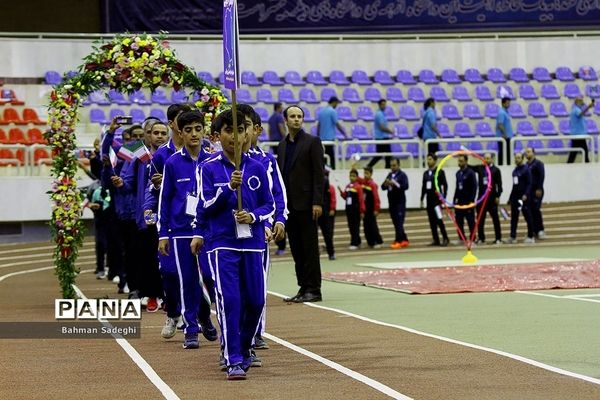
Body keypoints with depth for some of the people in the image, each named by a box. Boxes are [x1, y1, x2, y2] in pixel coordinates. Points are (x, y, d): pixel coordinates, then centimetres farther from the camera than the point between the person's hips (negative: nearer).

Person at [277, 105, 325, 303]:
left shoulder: (312, 142, -3)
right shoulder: (282, 145, 15)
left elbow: (319, 174, -8)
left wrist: (317, 202, -15)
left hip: (306, 204, -6)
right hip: (289, 205, 6)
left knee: (309, 248, -4)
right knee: (297, 250, 7)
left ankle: (313, 290, -2)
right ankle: (304, 288, 11)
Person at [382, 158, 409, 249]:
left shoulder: (402, 175, -4)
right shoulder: (389, 175, 15)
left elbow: (405, 186, -17)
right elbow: (383, 187, 12)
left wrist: (395, 184, -26)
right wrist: (386, 184, -9)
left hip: (400, 202, -7)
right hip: (391, 202, 7)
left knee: (399, 222, -10)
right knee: (395, 222, 10)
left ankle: (398, 241, -13)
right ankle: (404, 240, 19)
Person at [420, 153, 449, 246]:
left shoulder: (440, 172, -4)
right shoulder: (426, 173, 15)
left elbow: (445, 185, -7)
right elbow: (423, 187, 18)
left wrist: (443, 197, -13)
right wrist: (422, 199, 16)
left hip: (437, 199, -7)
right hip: (429, 200, 7)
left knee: (439, 219, -12)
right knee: (432, 221, 5)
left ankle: (445, 238, -4)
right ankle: (436, 240, 9)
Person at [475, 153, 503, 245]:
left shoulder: (496, 170, 0)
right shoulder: (480, 168, 10)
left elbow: (499, 184, -3)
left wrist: (498, 196, -10)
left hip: (492, 198, -3)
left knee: (495, 219, 1)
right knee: (480, 219, 4)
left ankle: (498, 238, 5)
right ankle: (481, 238, 12)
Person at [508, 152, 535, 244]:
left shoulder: (526, 169, -7)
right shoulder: (515, 171, 14)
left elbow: (529, 184, -13)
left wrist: (526, 195, -24)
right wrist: (510, 198, 19)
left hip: (524, 197, -7)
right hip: (515, 197, 7)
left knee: (528, 217, -1)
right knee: (514, 218, 5)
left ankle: (530, 237, 3)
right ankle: (513, 237, 8)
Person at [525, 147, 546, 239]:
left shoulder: (538, 164, -5)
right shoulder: (526, 165, 15)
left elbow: (542, 176, -12)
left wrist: (539, 189, -18)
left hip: (536, 191, -7)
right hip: (528, 191, 7)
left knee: (536, 210, -11)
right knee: (530, 211, 4)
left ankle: (540, 230, -5)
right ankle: (534, 230, 10)